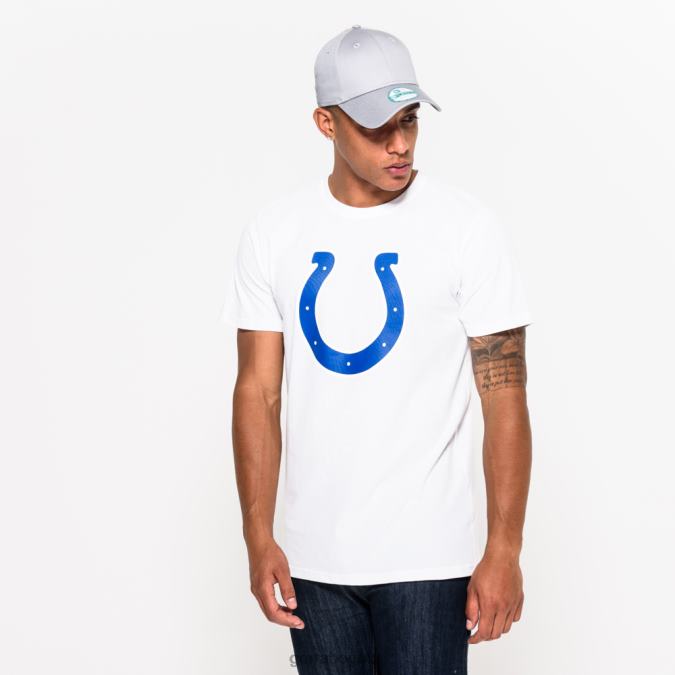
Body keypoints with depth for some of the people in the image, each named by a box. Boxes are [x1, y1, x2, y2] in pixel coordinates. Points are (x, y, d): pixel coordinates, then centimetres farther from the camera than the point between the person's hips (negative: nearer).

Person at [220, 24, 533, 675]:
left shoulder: (469, 228, -7)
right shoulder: (274, 231, 2)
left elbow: (505, 396, -7)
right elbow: (258, 391, 4)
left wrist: (504, 550, -11)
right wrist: (259, 539, -2)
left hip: (427, 556, -3)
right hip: (315, 555, 3)